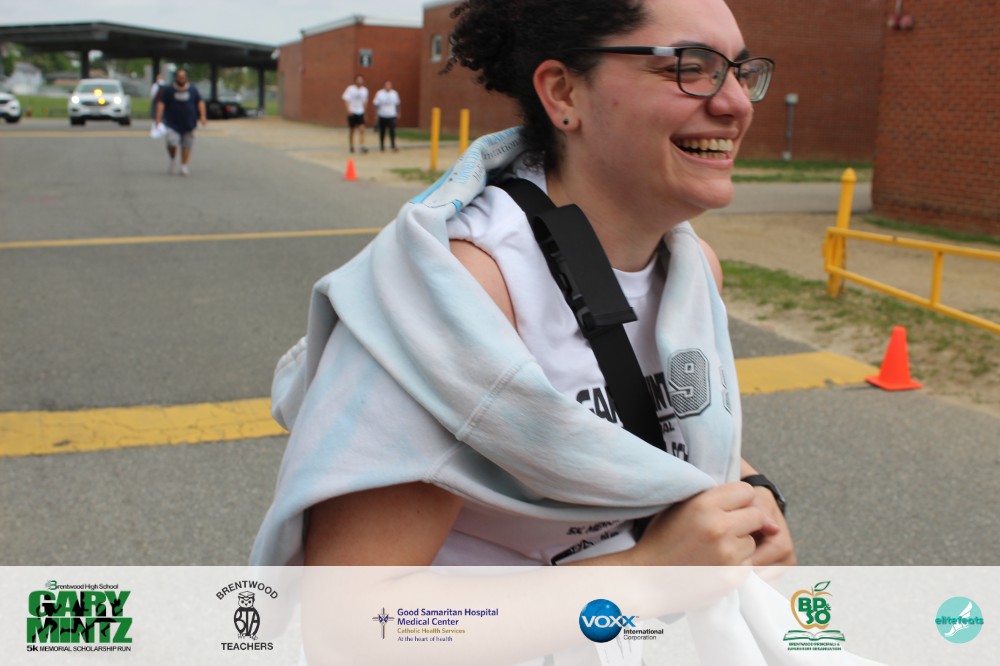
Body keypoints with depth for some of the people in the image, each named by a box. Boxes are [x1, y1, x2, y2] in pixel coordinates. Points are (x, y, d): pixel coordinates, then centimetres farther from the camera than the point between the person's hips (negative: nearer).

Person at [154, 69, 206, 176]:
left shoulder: (192, 90, 7)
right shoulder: (168, 90, 1)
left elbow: (200, 102, 9)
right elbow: (161, 103, -1)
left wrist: (202, 116, -3)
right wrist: (159, 117, -10)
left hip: (188, 123, 2)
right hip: (172, 124, -2)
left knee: (186, 145, 3)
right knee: (172, 142, -16)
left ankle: (184, 166, 15)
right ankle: (173, 160, 11)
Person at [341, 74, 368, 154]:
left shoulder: (365, 90, 6)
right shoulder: (350, 89, -8)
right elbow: (345, 99, -12)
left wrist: (364, 110, 18)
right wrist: (348, 110, -23)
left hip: (360, 112, 3)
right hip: (352, 112, -3)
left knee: (362, 130, -11)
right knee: (351, 130, 7)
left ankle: (362, 146, -15)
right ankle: (351, 146, 19)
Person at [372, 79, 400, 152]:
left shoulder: (394, 93, 7)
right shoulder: (379, 93, -1)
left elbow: (397, 104, 17)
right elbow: (376, 104, 1)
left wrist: (398, 112, 15)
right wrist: (376, 114, -2)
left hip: (392, 116, 1)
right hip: (382, 116, -1)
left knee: (392, 131, -12)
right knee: (382, 132, 6)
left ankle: (393, 146, -13)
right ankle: (382, 147, 18)